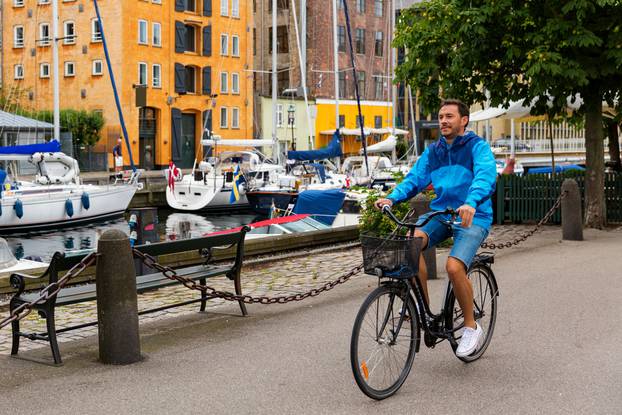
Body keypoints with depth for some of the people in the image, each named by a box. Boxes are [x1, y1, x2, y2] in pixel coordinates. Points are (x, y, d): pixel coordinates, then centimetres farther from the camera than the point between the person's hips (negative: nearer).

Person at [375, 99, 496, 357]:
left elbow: (485, 176, -23)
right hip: (441, 213, 5)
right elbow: (415, 178, 5)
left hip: (473, 217, -5)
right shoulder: (433, 151, 13)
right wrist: (392, 198, -15)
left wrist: (471, 203, -44)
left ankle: (472, 327, -3)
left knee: (454, 267, -27)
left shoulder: (477, 146, -5)